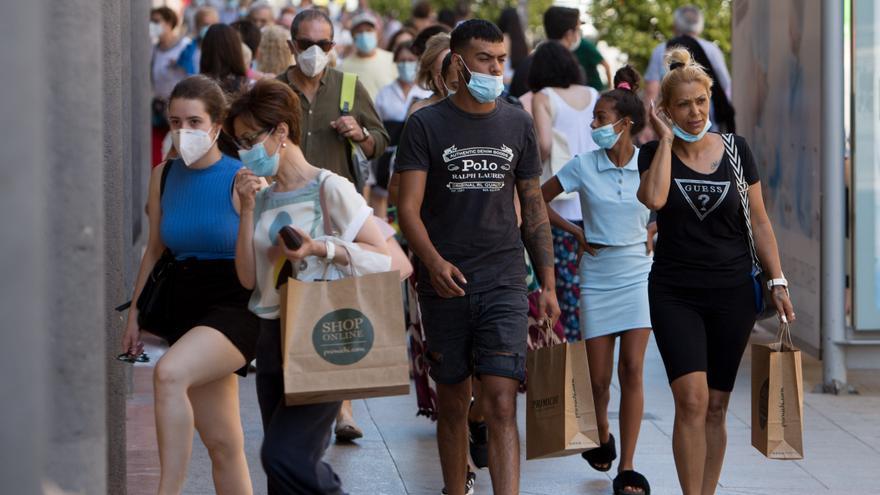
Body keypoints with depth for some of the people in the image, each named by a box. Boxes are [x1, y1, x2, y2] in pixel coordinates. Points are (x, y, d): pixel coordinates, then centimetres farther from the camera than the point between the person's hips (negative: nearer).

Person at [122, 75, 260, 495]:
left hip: (234, 307, -6)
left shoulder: (241, 181, -9)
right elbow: (155, 250, 16)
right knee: (221, 443, 8)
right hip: (183, 307, 6)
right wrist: (134, 315, 15)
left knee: (169, 374, -32)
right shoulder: (164, 176, 7)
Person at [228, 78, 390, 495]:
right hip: (273, 336, 7)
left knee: (284, 455, -17)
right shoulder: (263, 197, 12)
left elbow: (384, 257, -9)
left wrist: (322, 248, -20)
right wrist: (248, 209, -2)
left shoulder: (328, 188, -7)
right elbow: (248, 277, 4)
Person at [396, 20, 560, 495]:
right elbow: (409, 207, -6)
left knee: (501, 404, -11)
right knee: (453, 402, 8)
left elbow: (534, 209, 14)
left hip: (504, 281, 1)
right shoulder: (426, 125, 0)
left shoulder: (517, 124, 8)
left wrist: (548, 284, 9)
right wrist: (434, 261, -23)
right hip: (445, 282, 0)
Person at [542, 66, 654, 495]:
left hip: (638, 276, -1)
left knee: (632, 370, -7)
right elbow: (538, 200, 6)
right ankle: (602, 437, 33)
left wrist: (655, 232, 1)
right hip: (597, 277, 1)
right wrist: (575, 231, 0)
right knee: (599, 375, 3)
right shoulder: (584, 166, -4)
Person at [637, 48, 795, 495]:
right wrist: (666, 139, -13)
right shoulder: (655, 153, 0)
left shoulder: (735, 150, 4)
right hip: (675, 294, -2)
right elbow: (654, 199, -22)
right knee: (691, 399, -15)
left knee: (716, 406, 6)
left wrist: (778, 280, 1)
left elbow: (759, 222, 8)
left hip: (732, 292, 2)